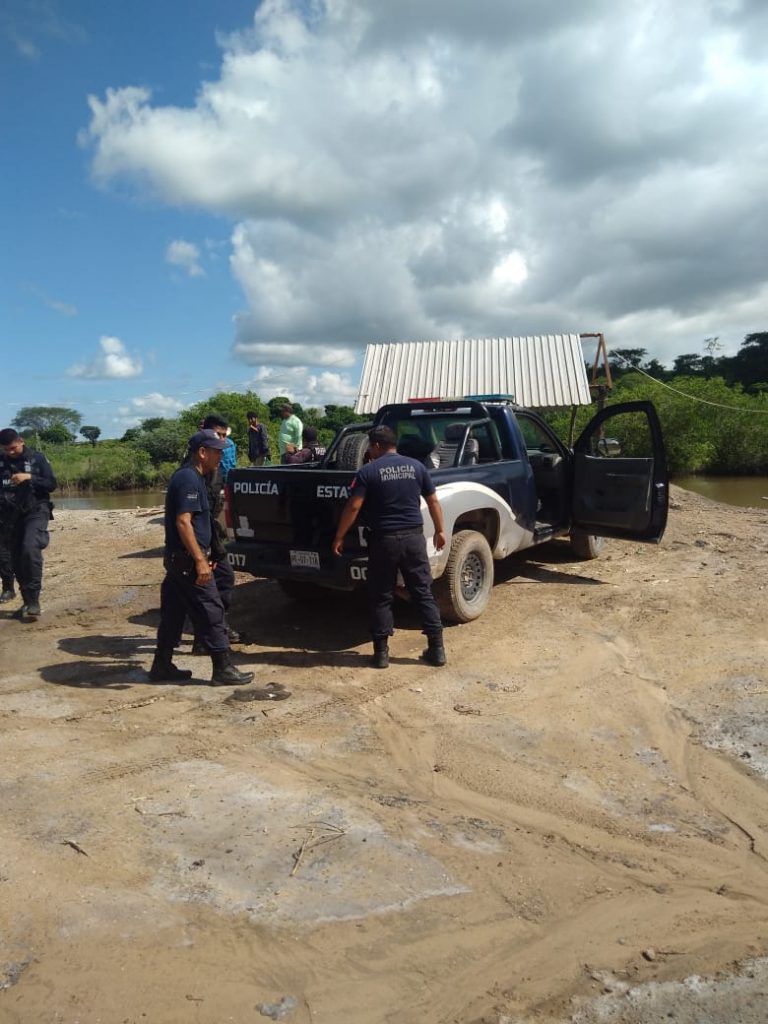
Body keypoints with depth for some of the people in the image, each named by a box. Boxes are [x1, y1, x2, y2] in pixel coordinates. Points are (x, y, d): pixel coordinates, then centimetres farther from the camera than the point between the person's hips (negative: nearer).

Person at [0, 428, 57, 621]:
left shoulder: (37, 458, -1)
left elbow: (52, 484, -4)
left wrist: (30, 477, -17)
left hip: (35, 511, -4)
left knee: (30, 549, -24)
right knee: (17, 560, 6)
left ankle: (33, 602, -21)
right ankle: (28, 602, 19)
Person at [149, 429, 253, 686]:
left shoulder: (189, 477, 15)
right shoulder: (189, 479, -17)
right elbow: (183, 522, -24)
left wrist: (201, 556, 23)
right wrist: (200, 560, -25)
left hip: (177, 558, 10)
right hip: (187, 559, -10)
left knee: (173, 613, 15)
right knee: (211, 612, -4)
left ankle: (162, 666, 23)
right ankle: (223, 669, 3)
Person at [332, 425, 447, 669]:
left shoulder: (368, 471, -5)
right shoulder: (416, 466, 6)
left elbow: (353, 507, -10)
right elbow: (433, 501, 10)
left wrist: (339, 537, -2)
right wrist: (440, 531, 20)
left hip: (383, 540, -3)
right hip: (413, 537, 3)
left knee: (381, 598, 8)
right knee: (424, 594, 10)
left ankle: (381, 652, 13)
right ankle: (437, 649, 13)